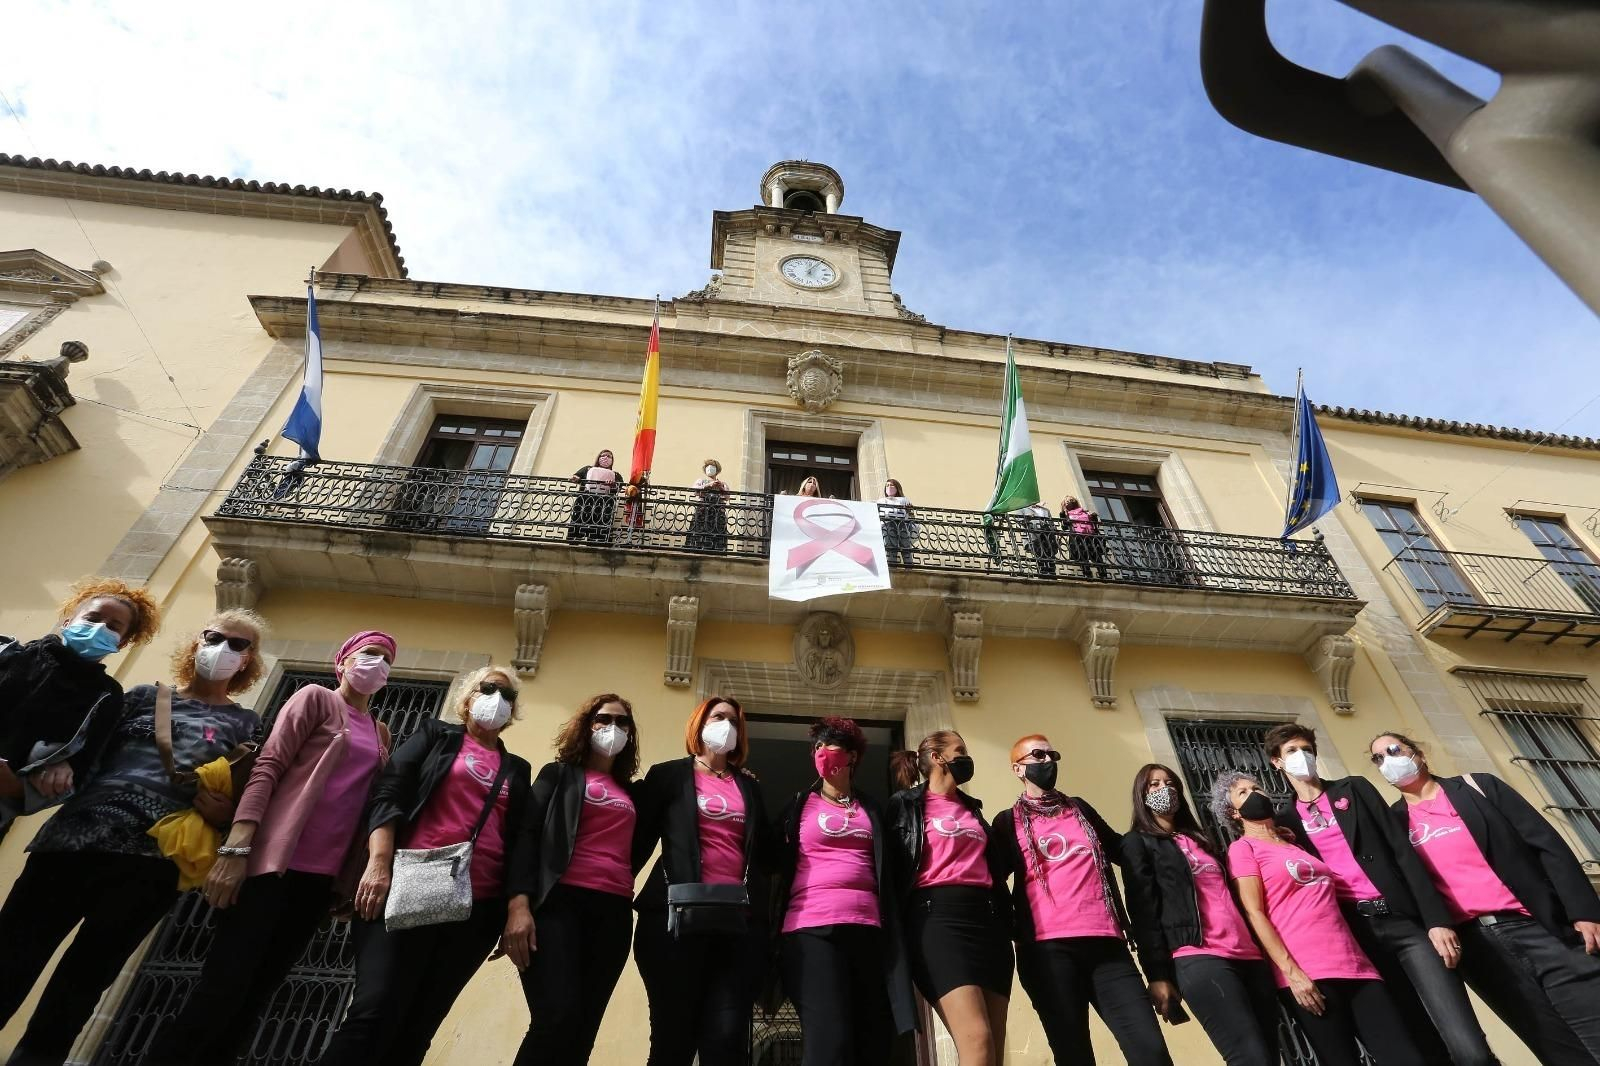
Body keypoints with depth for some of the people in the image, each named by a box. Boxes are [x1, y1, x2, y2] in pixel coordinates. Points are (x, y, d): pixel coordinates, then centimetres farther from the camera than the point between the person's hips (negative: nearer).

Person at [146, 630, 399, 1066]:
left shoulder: (381, 734, 17)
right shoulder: (315, 698, 2)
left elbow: (372, 804, 15)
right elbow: (266, 768, -7)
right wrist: (236, 848, -17)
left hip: (323, 876, 5)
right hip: (274, 862, -5)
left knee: (256, 993, 8)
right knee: (224, 986, -6)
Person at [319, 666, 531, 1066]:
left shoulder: (517, 769, 20)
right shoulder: (436, 734, 12)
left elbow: (518, 842, 16)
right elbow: (387, 793, 0)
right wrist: (379, 863, -15)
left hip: (477, 908, 3)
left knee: (417, 1026, 4)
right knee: (375, 1012, -17)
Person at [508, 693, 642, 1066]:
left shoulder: (631, 792, 23)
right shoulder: (559, 774, 12)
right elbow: (527, 834, -1)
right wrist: (519, 904, -13)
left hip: (613, 913, 4)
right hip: (561, 901, -4)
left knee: (583, 1027, -1)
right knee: (558, 1018, -20)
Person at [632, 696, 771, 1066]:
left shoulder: (748, 786, 19)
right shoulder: (668, 775, 8)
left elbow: (765, 852, 17)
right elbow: (641, 839, 2)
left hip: (739, 920, 3)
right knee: (674, 1036, 1)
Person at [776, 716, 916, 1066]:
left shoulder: (872, 810, 17)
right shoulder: (798, 806, 12)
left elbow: (888, 870, 19)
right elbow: (774, 861, 11)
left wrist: (893, 933, 9)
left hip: (867, 929, 3)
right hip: (811, 928, -3)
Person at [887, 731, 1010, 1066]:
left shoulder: (972, 808, 25)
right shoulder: (905, 804, 6)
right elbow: (892, 865, 2)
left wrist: (1005, 916, 17)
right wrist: (902, 921, -5)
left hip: (986, 916, 6)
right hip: (937, 915, -6)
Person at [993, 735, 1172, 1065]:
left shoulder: (1080, 808, 22)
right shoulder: (1009, 821, 11)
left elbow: (1121, 849, 32)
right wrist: (1014, 929, -7)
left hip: (1105, 942, 3)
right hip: (1048, 948, -3)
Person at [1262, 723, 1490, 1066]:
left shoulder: (1354, 789, 10)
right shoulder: (1285, 818, 9)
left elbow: (1402, 852, 3)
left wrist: (1436, 919, -7)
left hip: (1402, 920, 0)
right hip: (1354, 935, 0)